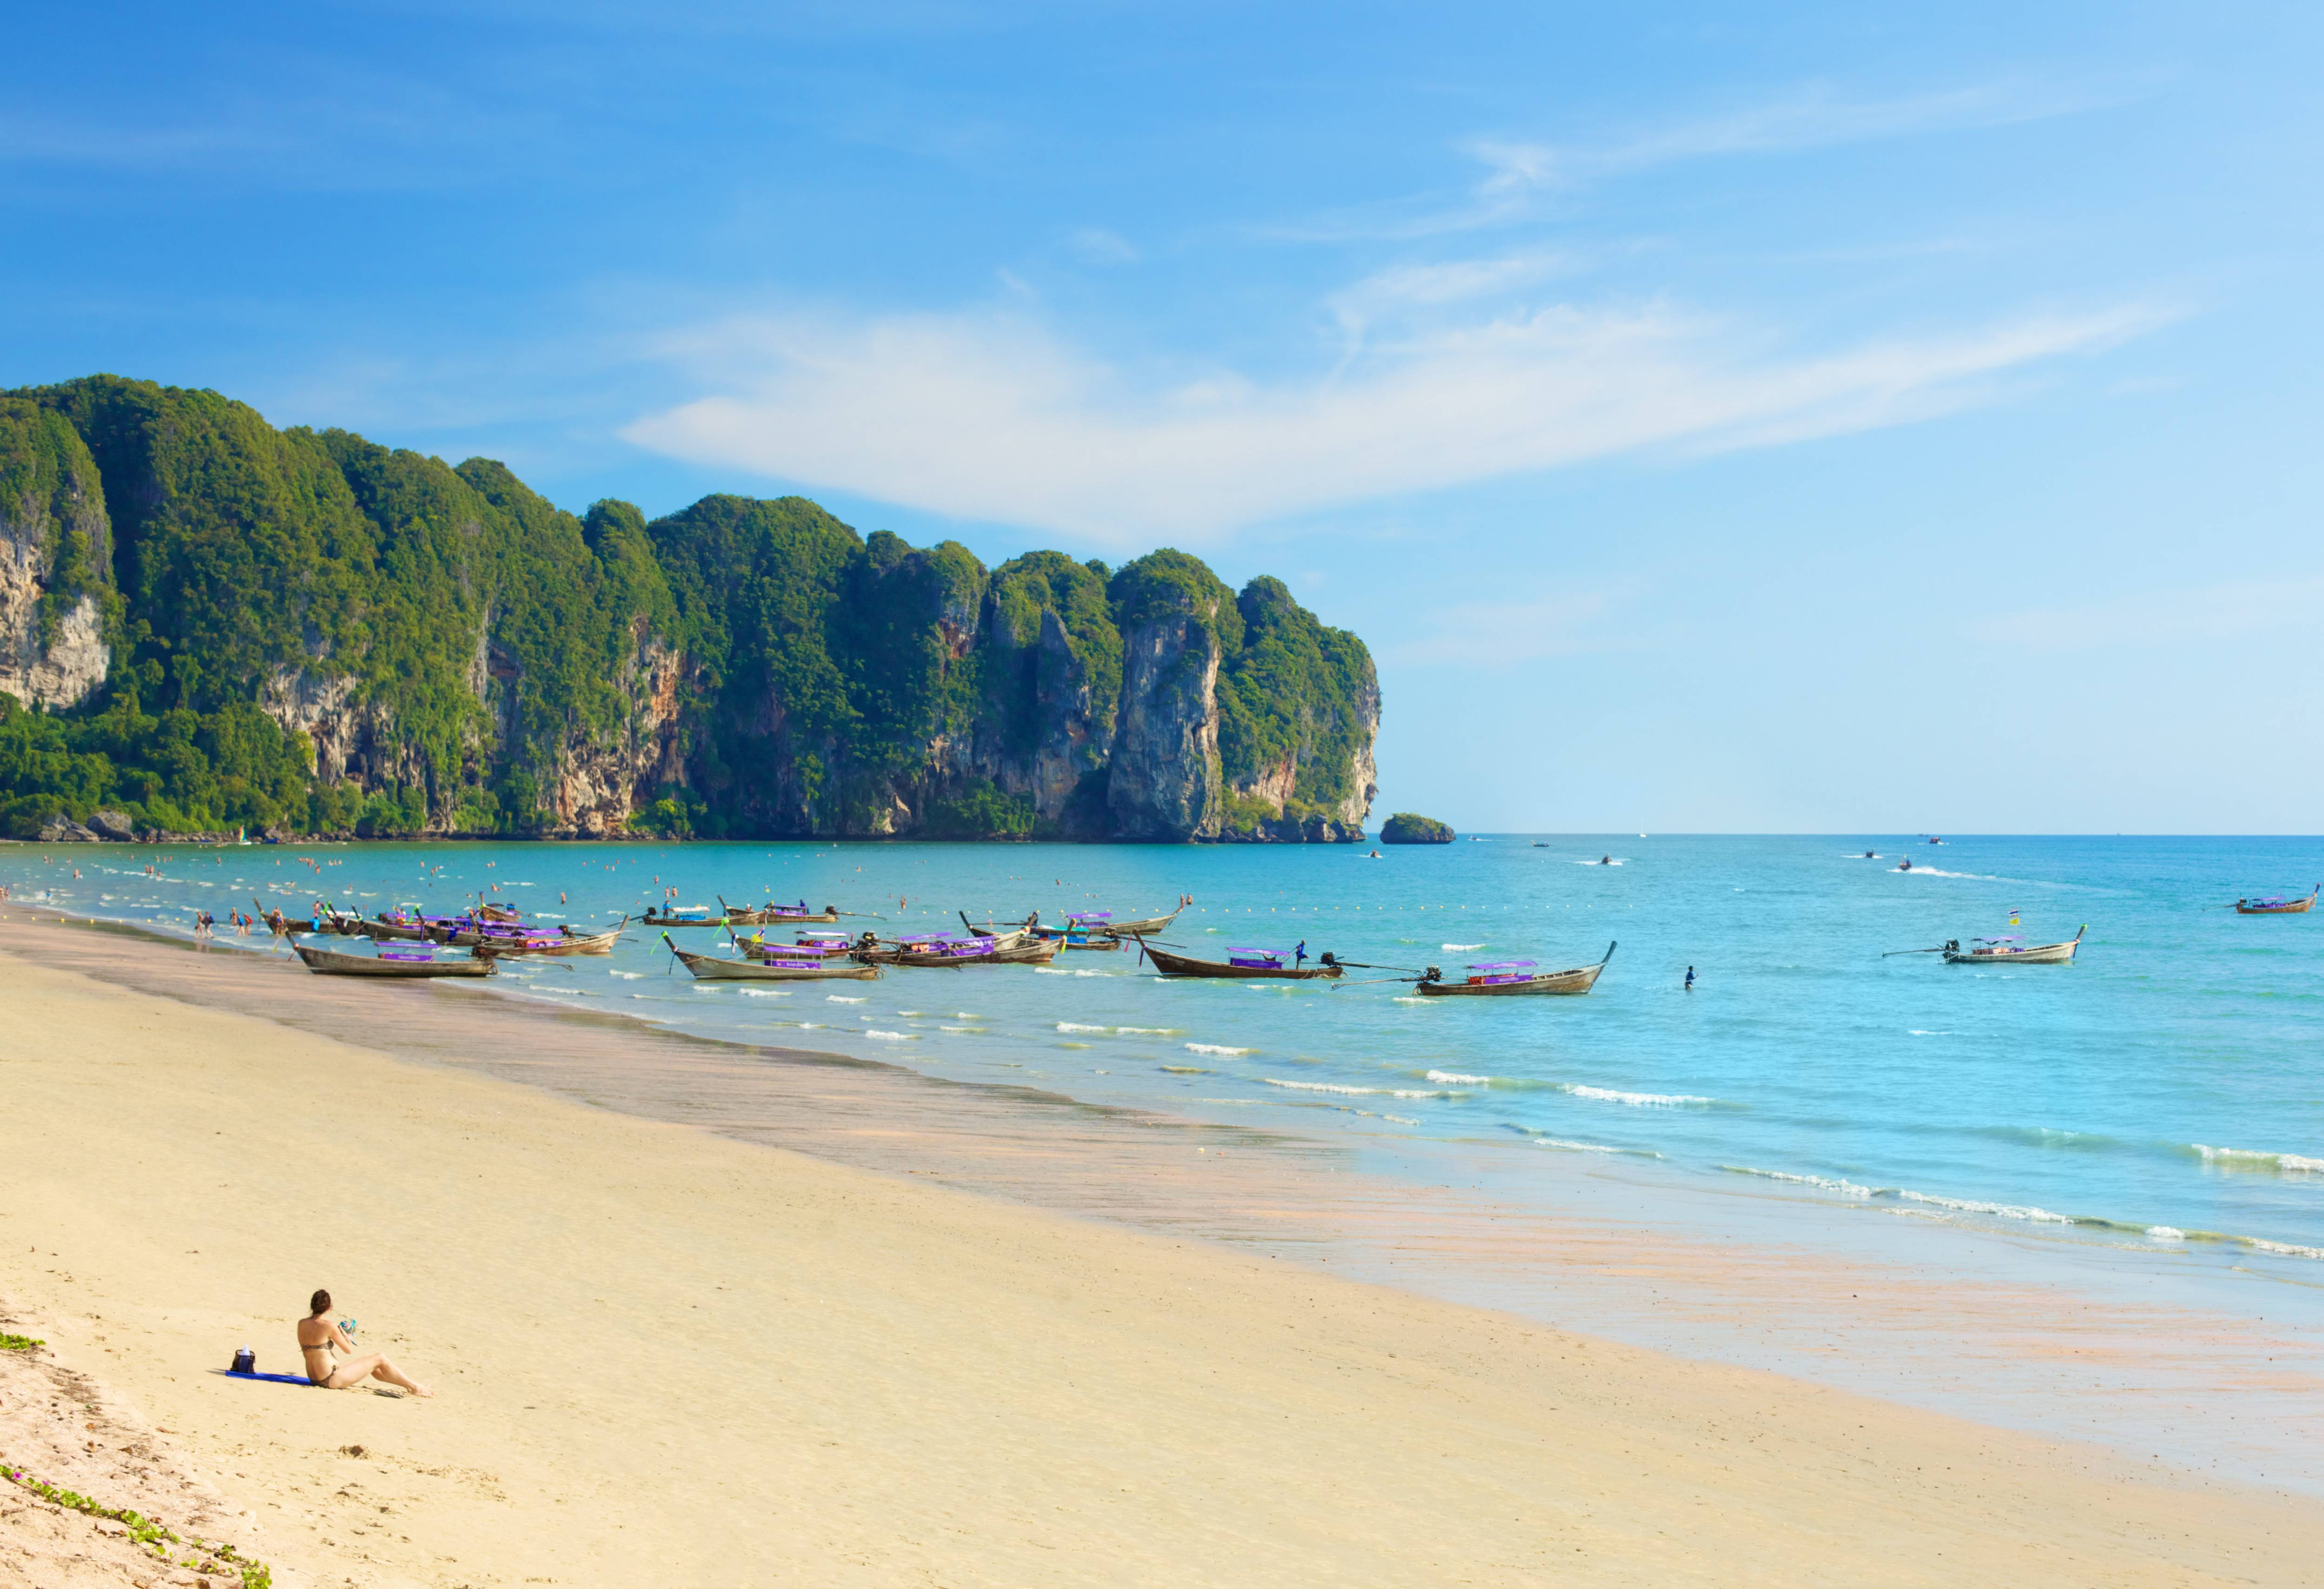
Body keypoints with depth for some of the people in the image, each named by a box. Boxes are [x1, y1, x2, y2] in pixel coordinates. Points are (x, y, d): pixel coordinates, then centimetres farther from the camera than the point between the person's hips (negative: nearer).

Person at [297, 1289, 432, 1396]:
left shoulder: (302, 1324, 2)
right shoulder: (328, 1326, -19)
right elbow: (349, 1350, -8)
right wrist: (345, 1336, 11)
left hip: (315, 1378, 8)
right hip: (332, 1380, -8)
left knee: (373, 1368, 23)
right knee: (379, 1359, 6)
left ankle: (410, 1383, 31)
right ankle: (414, 1387, 17)